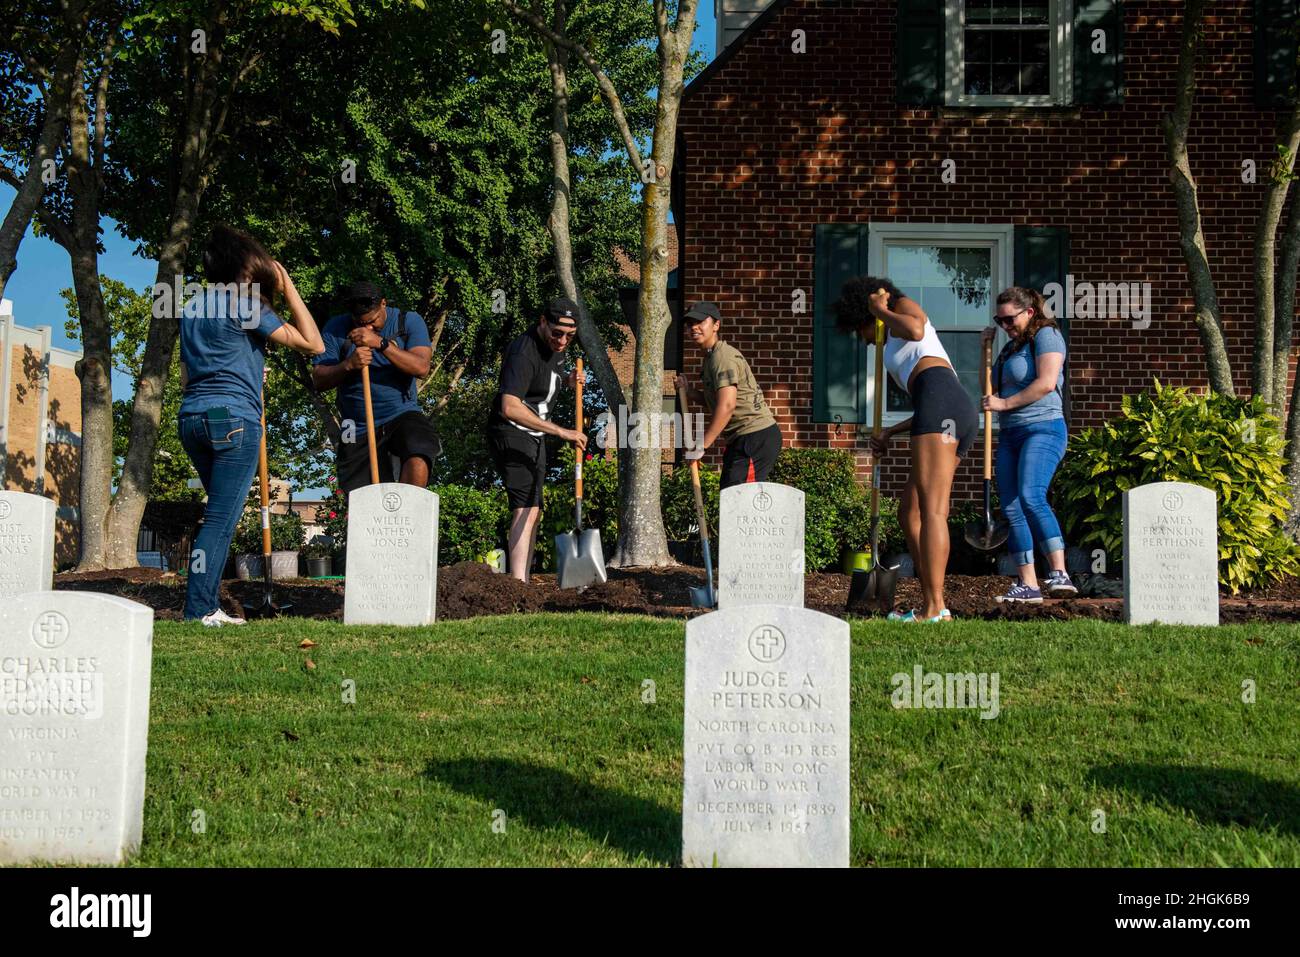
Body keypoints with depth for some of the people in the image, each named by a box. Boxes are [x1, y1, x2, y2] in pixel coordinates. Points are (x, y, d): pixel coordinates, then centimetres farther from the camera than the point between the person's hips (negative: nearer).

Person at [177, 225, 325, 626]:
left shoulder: (192, 308, 18)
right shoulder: (244, 304, -6)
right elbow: (313, 344, -7)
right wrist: (288, 287, 0)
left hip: (192, 416, 8)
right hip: (234, 418, -8)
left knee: (221, 514, 16)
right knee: (221, 519, -6)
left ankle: (208, 607, 14)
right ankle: (197, 611, -9)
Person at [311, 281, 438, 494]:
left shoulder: (409, 322, 1)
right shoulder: (336, 329, 3)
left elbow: (421, 367, -14)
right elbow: (318, 380, -1)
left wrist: (380, 343, -22)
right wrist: (348, 365, -19)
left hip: (402, 415, -1)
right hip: (358, 427, 2)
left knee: (417, 460, -32)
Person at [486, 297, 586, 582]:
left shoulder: (555, 346, 4)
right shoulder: (524, 352, -25)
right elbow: (510, 408, -37)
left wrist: (565, 381, 2)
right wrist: (562, 432, -39)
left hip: (535, 436, 10)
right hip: (511, 434, -10)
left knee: (533, 512, 15)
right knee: (525, 509, -21)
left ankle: (524, 581, 26)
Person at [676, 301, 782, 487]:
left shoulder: (723, 356, -14)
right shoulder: (711, 357, 19)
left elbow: (727, 405, -25)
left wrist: (701, 445, -23)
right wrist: (690, 391, 8)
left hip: (756, 436, -11)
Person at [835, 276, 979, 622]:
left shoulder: (904, 305, 19)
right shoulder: (898, 351, 38)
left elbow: (915, 330, -8)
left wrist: (881, 310, 8)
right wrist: (889, 434, 33)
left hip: (941, 399, -9)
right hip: (961, 415, 9)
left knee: (931, 510, -16)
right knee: (909, 513, 8)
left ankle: (935, 609, -22)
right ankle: (932, 606, 1)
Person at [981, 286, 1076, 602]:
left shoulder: (1046, 335, -3)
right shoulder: (1012, 346, 23)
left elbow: (1046, 383, -17)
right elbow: (989, 387, 31)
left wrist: (1004, 403, -12)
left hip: (1042, 428, -9)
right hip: (1010, 434, 9)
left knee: (1031, 497, -27)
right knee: (1011, 509, 1)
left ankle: (1060, 574, -33)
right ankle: (1027, 585, 2)